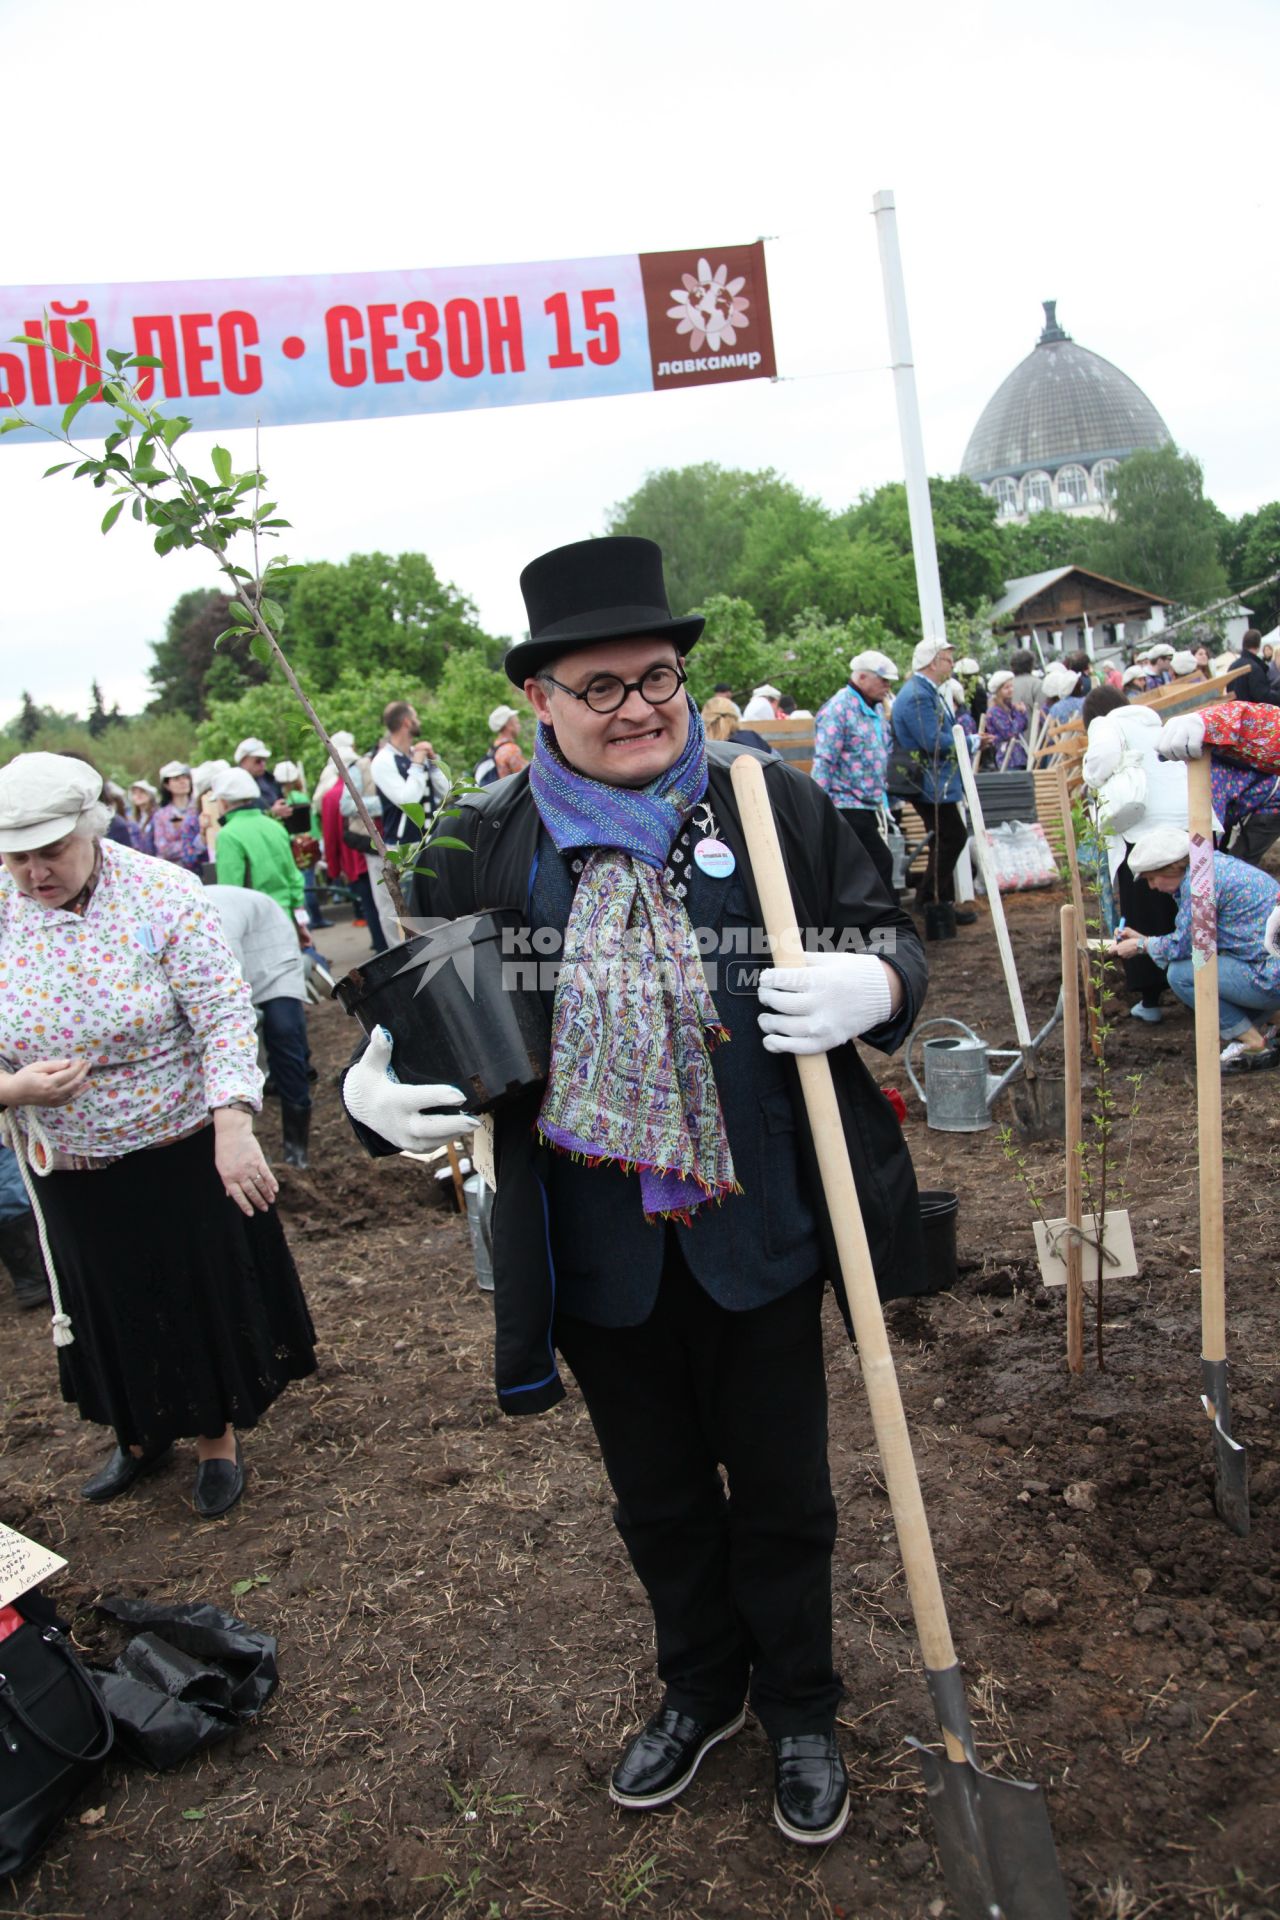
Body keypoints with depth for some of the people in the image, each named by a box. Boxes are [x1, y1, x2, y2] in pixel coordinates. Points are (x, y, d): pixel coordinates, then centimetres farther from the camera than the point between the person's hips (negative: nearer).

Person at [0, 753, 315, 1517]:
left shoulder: (163, 895, -16)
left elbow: (226, 1015, -19)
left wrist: (233, 1126, -30)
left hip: (187, 1153, -3)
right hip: (71, 1169, 3)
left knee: (207, 1298, 12)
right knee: (113, 1309, 19)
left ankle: (218, 1437, 37)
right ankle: (142, 1433, 46)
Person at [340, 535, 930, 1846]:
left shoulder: (778, 805, -6)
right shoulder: (487, 847, -5)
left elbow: (888, 937, 3)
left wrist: (872, 986, -21)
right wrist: (374, 1084, -17)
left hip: (759, 1236, -1)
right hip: (600, 1256, 1)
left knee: (779, 1491, 19)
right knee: (658, 1497, 23)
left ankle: (799, 1711, 47)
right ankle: (699, 1691, 51)